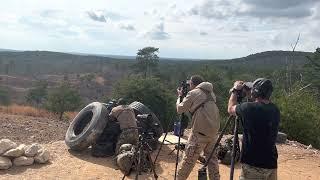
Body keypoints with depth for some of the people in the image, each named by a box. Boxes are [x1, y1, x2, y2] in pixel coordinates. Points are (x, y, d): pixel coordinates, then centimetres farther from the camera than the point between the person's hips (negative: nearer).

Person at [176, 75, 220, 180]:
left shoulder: (193, 93, -5)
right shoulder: (211, 93, 16)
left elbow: (180, 110, 0)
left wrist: (180, 96, 15)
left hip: (200, 132, -7)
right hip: (213, 131, 7)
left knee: (189, 159, 3)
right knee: (211, 157, 18)